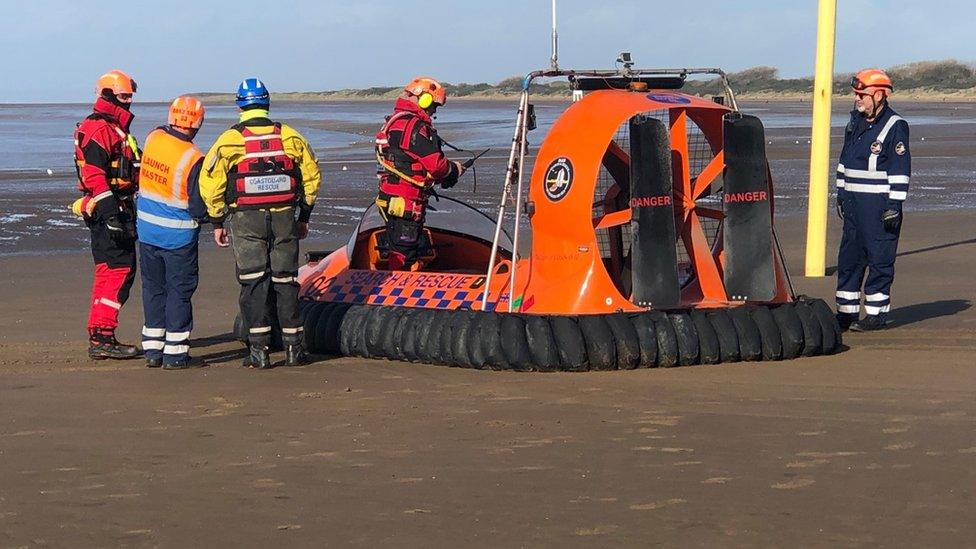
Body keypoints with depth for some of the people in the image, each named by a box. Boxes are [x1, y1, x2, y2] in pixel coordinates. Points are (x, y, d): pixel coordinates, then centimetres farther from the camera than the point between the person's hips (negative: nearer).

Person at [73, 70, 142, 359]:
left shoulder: (115, 128, 21)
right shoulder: (98, 129, -13)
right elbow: (94, 176, -21)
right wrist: (111, 216, -26)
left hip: (119, 210, 11)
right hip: (107, 210, -11)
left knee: (117, 272, 12)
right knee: (117, 271, -12)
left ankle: (101, 337, 15)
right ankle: (101, 338, -13)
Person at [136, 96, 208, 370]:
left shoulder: (153, 138, -4)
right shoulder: (193, 159, -22)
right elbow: (199, 208, -19)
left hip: (147, 229, 6)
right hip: (178, 235, -6)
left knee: (153, 287, 15)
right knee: (179, 290, 4)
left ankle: (152, 349, 19)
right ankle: (175, 353, 6)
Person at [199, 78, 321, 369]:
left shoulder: (229, 140, -4)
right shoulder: (290, 137, 4)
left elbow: (210, 183, -5)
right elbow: (311, 175, 9)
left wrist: (217, 222, 5)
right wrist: (304, 217, 19)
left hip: (246, 219, -2)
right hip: (284, 217, 2)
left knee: (253, 282, 2)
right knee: (285, 281, 10)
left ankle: (259, 350, -1)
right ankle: (294, 348, 12)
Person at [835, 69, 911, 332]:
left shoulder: (894, 127, -10)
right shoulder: (855, 122, 13)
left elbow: (901, 170, -12)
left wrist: (894, 205, -15)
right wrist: (841, 195, 20)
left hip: (879, 204, -8)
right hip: (853, 202, 8)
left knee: (879, 260, -2)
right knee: (848, 258, 10)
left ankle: (877, 313, 3)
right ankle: (847, 312, 16)